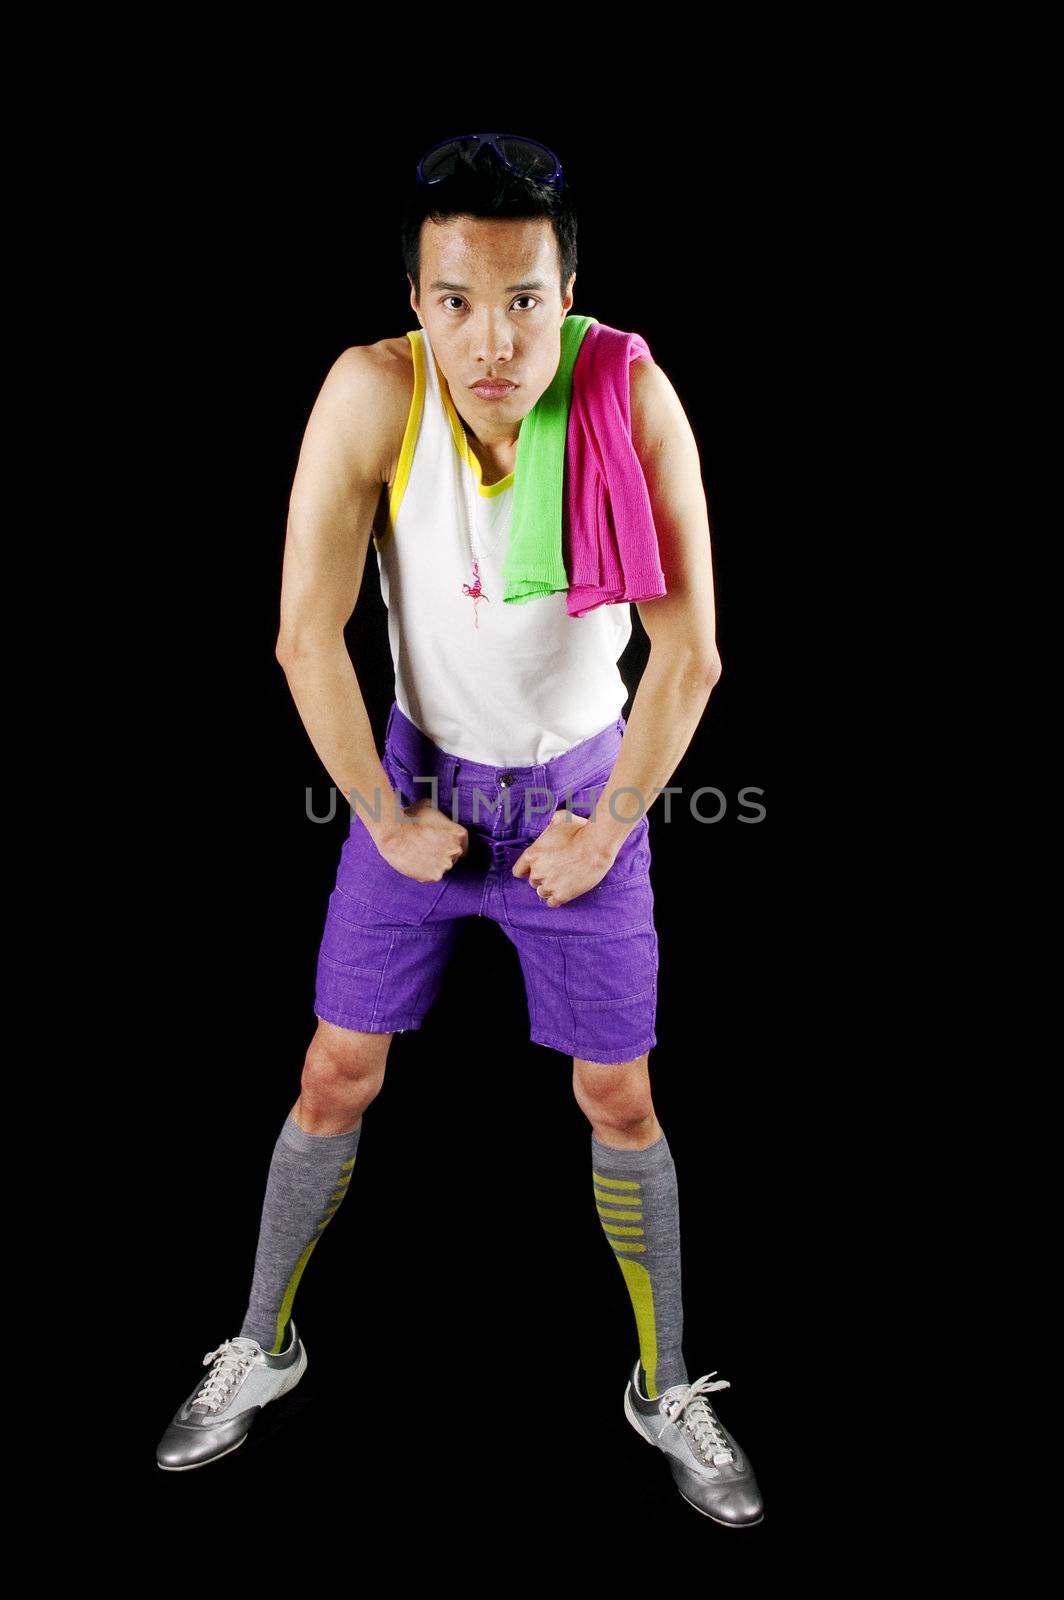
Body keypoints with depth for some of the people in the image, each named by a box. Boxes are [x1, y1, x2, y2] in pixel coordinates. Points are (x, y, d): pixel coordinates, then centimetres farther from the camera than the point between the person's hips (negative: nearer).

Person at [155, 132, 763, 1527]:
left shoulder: (633, 399, -21)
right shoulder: (372, 392, -20)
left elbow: (689, 655, -18)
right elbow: (306, 636, -17)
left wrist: (606, 826, -13)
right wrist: (387, 816, -11)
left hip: (583, 787, 0)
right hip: (421, 777, 1)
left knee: (620, 1103, 9)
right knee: (335, 1080, 10)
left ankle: (667, 1389, 33)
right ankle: (264, 1349, 36)